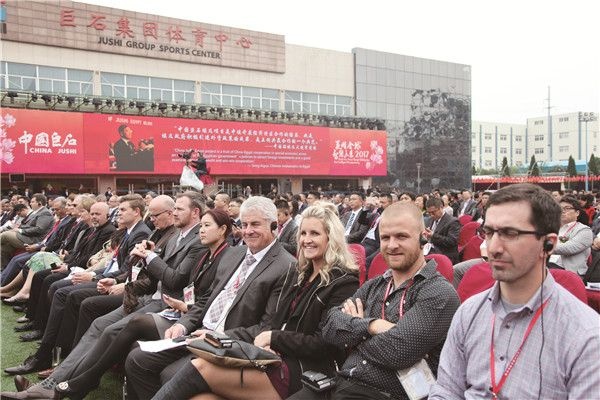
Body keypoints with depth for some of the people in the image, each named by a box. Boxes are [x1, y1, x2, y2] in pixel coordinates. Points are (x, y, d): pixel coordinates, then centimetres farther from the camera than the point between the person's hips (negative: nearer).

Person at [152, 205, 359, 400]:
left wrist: (273, 338, -11)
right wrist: (266, 341, -7)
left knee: (202, 368, -21)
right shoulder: (298, 274, 17)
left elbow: (327, 344, -12)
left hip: (303, 371, -7)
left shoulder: (344, 282, -6)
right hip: (277, 356, 7)